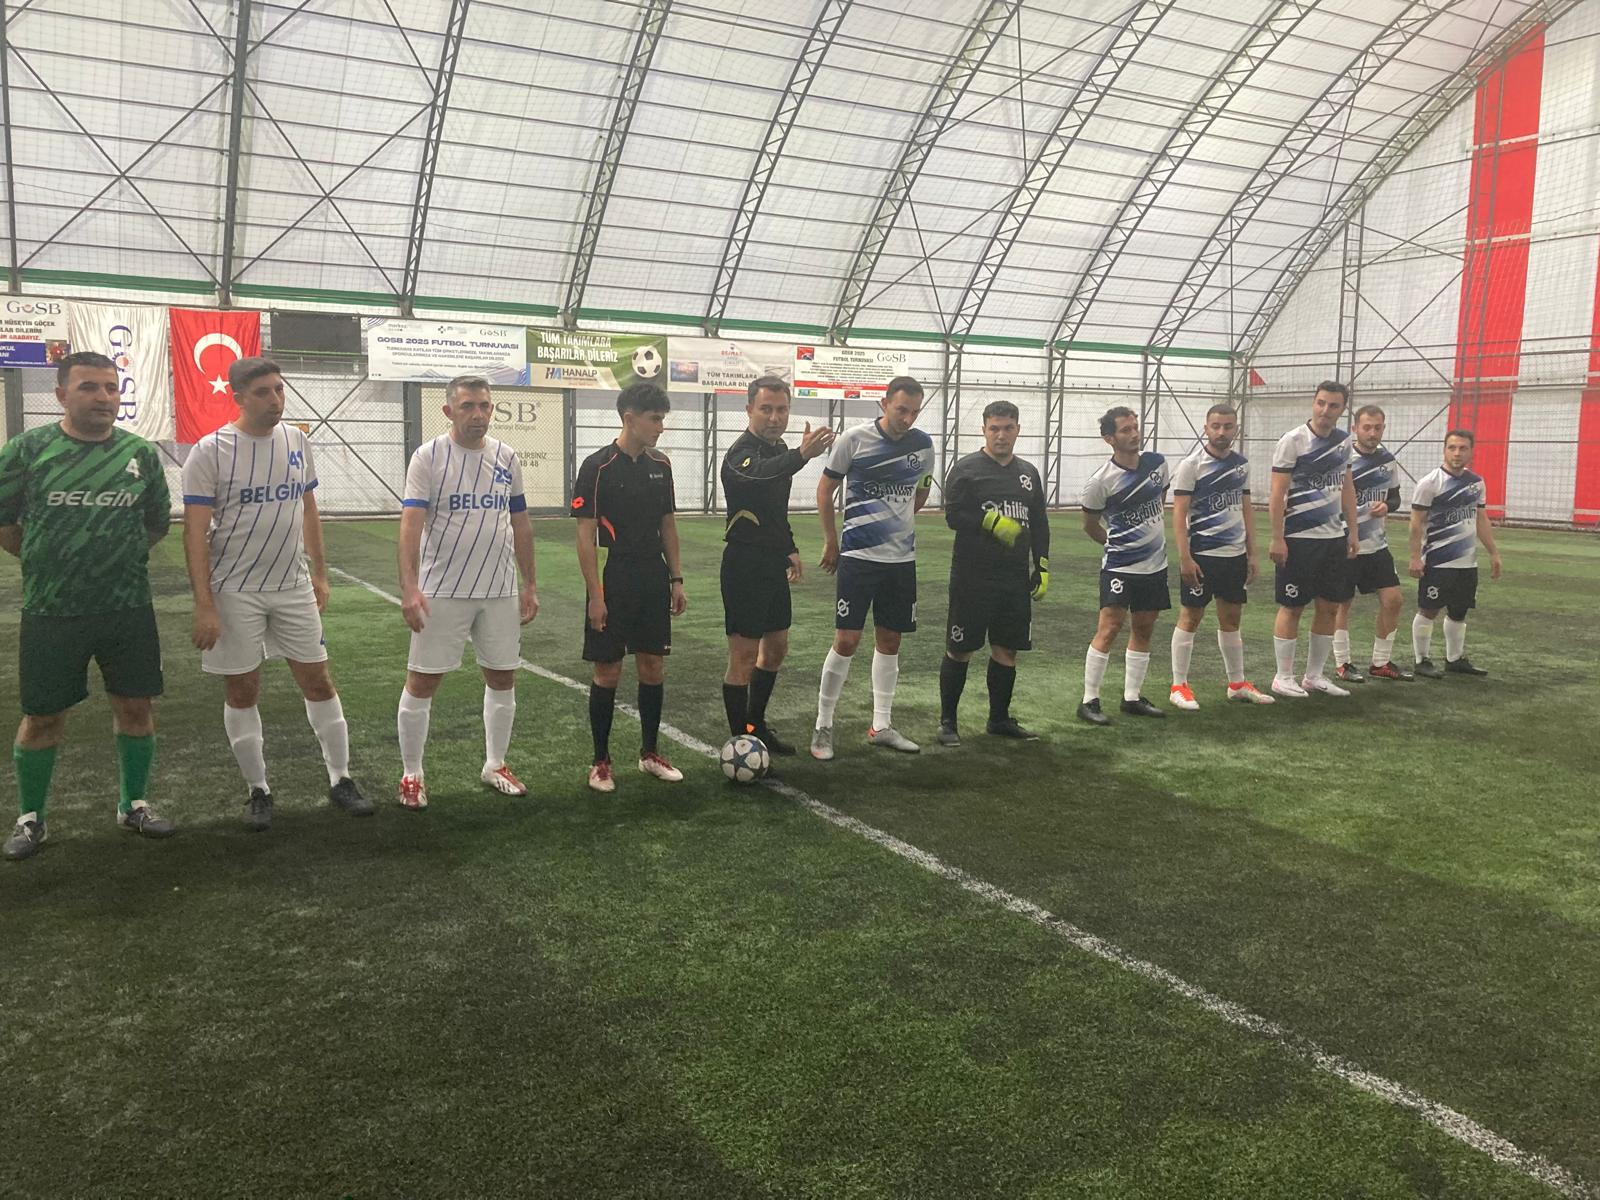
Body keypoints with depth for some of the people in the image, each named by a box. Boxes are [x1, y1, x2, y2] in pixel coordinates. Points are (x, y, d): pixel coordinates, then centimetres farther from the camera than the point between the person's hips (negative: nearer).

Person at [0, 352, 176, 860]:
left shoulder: (141, 453, 1)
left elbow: (157, 523, 14)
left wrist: (117, 556, 12)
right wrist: (47, 560, 7)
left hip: (129, 609, 2)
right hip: (51, 612, -2)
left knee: (135, 705, 9)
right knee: (42, 717, 8)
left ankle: (133, 804, 27)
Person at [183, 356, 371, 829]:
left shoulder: (297, 442, 4)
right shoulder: (210, 452, -11)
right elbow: (195, 532, -13)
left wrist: (319, 573, 12)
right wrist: (204, 605, -17)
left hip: (294, 586, 4)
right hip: (235, 591, -4)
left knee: (318, 681, 6)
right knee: (242, 690, 5)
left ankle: (340, 779, 18)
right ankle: (257, 790, 19)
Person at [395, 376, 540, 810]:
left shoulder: (507, 459, 6)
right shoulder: (428, 457, -8)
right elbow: (411, 523, -15)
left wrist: (529, 585, 10)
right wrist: (409, 587, -26)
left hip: (501, 592, 5)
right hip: (442, 591, -4)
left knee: (502, 678, 11)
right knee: (422, 681, 2)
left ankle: (495, 765, 28)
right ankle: (411, 775, 16)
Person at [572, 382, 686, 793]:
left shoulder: (661, 465, 7)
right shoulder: (598, 466, -11)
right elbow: (586, 535, -11)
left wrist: (676, 578, 9)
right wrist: (595, 595, -14)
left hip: (654, 579, 5)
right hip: (614, 580, -5)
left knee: (653, 667, 10)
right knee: (608, 670, 2)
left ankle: (650, 753, 23)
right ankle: (601, 761, 14)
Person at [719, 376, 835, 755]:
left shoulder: (779, 449, 10)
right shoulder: (742, 452, -18)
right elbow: (759, 475, -45)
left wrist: (790, 548, 21)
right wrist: (801, 455, -62)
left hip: (773, 565, 9)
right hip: (745, 565, -9)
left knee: (776, 650, 19)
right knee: (744, 659, -3)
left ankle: (756, 725, 34)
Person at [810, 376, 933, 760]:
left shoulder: (923, 444, 2)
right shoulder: (855, 440, -9)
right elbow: (825, 488, 2)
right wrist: (831, 541, 5)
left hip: (902, 558, 4)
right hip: (858, 556, -4)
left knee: (889, 641, 10)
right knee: (846, 641, -6)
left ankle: (881, 726, 22)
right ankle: (823, 727, 8)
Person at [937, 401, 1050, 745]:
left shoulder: (1029, 473, 14)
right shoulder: (966, 469, -3)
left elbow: (1040, 525, 16)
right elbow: (953, 515, -11)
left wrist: (1043, 568, 10)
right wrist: (992, 521, -18)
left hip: (1015, 580, 5)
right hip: (972, 578, -5)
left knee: (1006, 649, 10)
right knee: (960, 650, 1)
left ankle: (999, 719, 24)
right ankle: (947, 721, 13)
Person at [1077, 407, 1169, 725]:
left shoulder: (1157, 463, 1)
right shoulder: (1100, 482, -15)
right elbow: (1090, 525, 0)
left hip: (1155, 563, 6)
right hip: (1119, 566, -6)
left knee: (1144, 629, 11)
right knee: (1109, 627, -11)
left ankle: (1132, 698, 21)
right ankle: (1089, 701, -3)